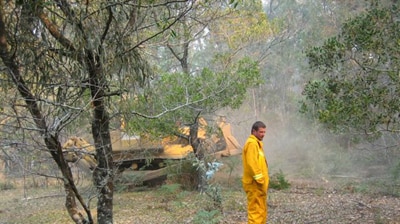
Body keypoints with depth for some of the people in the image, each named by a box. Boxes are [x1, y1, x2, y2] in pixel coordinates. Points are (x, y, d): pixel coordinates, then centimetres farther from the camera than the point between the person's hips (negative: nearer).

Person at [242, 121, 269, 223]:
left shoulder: (257, 143, 18)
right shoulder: (252, 143, -14)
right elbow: (252, 164, -22)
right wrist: (260, 180, -22)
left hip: (259, 183, 10)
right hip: (255, 184, -10)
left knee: (262, 210, 15)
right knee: (256, 210, -9)